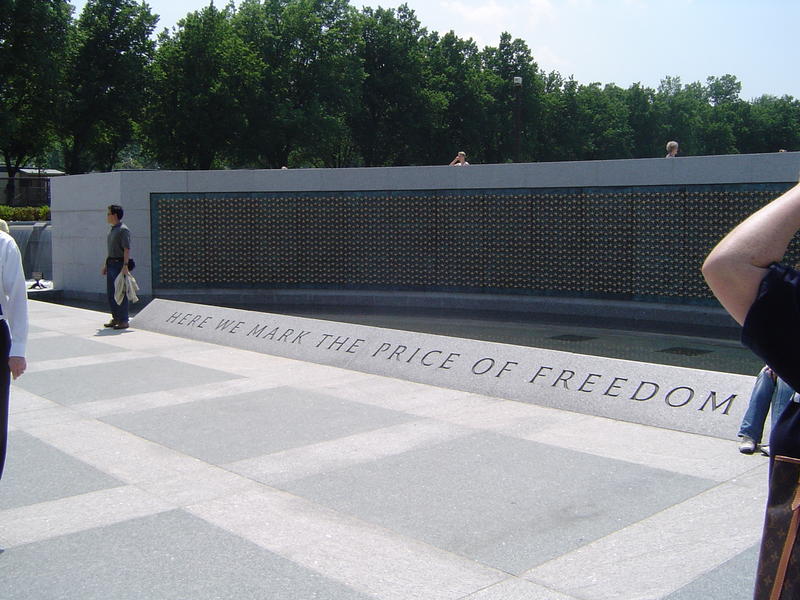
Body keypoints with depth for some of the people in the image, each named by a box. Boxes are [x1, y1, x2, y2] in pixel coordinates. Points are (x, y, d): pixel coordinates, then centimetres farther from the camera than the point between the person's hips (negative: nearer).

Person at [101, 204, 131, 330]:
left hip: (120, 264, -9)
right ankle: (115, 318, 19)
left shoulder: (123, 230, -11)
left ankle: (124, 321, -3)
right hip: (111, 264, 9)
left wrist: (125, 266, -25)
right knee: (111, 293, 11)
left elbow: (127, 249, -18)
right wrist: (105, 265, 22)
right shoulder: (112, 230, 18)